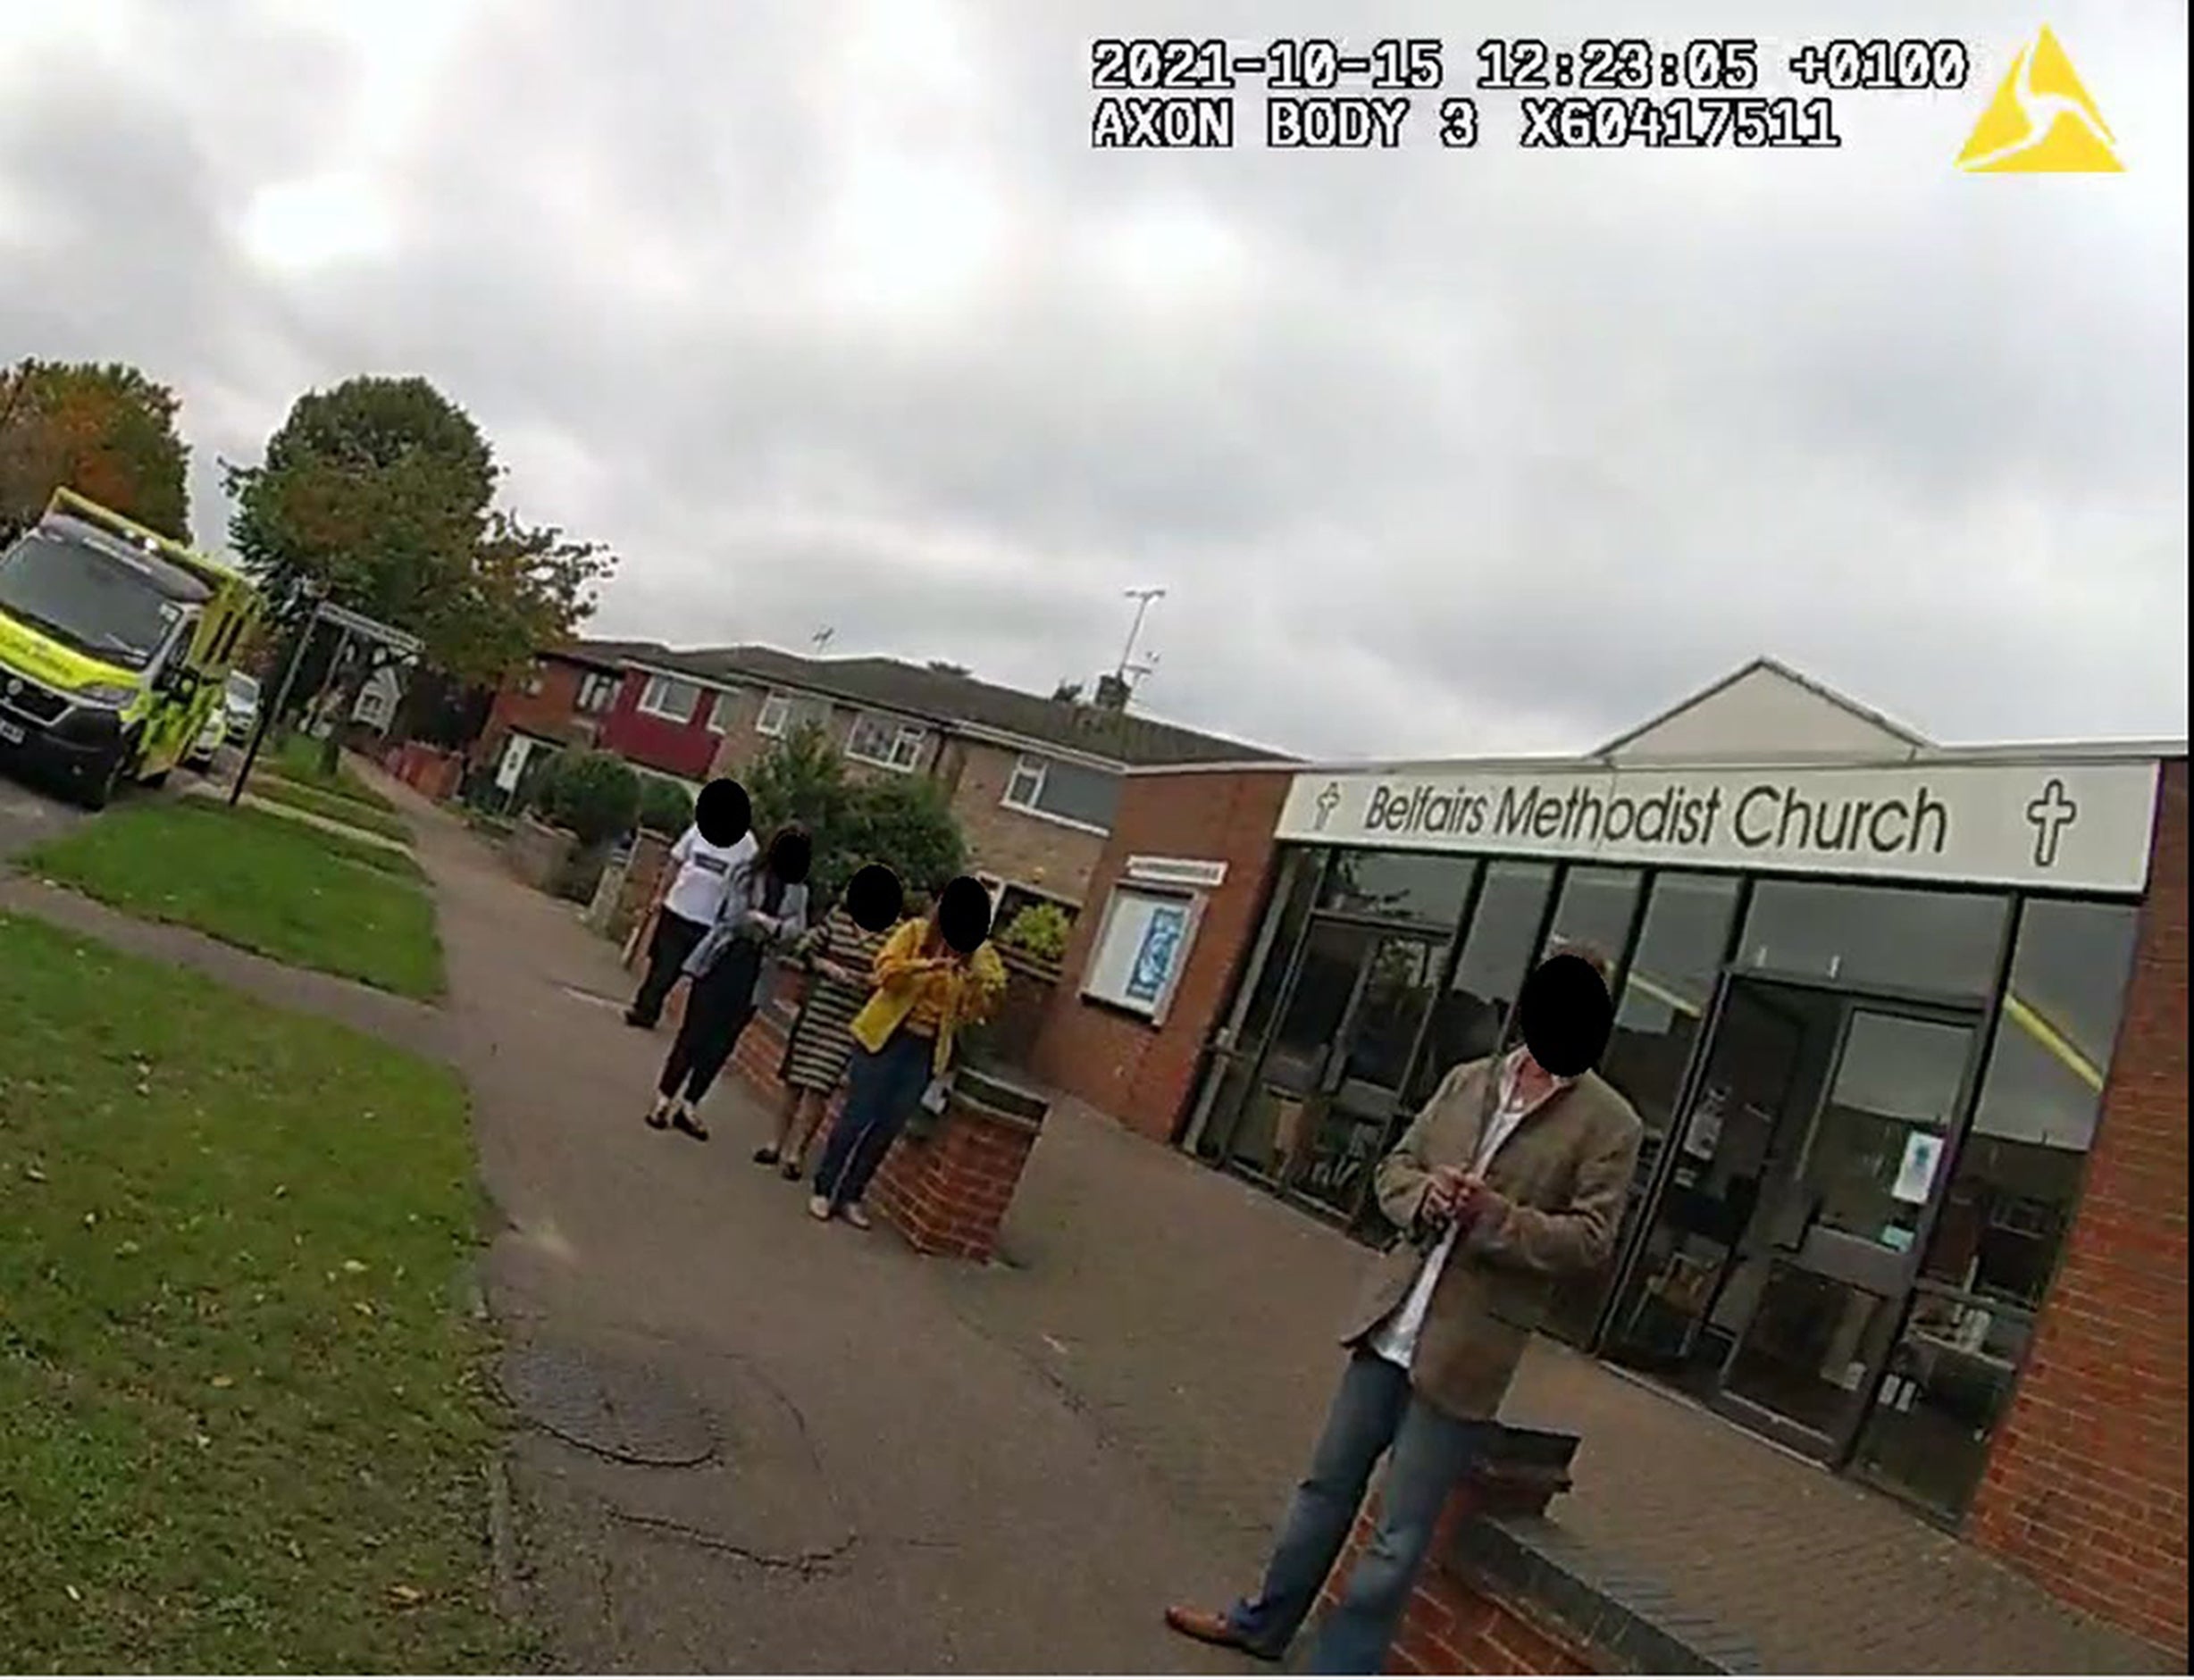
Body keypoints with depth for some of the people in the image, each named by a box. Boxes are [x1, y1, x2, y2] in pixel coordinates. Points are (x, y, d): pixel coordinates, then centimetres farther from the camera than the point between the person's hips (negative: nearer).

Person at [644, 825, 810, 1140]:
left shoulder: (798, 891, 7)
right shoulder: (747, 874, -4)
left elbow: (796, 930, -4)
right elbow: (735, 918, -12)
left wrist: (759, 919, -15)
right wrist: (772, 925, -7)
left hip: (755, 972, 3)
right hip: (721, 960, -3)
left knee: (722, 1043, 5)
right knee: (694, 1033, -1)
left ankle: (687, 1105, 14)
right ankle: (664, 1099, 8)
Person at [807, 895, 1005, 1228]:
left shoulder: (974, 953, 4)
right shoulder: (916, 930, -4)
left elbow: (972, 1011, 2)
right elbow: (885, 970, -15)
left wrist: (983, 983, -17)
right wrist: (925, 965, -29)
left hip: (927, 1050, 3)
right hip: (887, 1037, -3)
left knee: (888, 1127, 7)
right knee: (856, 1118, 0)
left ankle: (851, 1195, 19)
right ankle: (823, 1190, 14)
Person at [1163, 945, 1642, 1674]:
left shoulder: (1609, 1124, -7)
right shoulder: (1467, 1080, 7)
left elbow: (1588, 1238, -11)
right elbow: (1395, 1166, 13)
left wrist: (1493, 1215, -21)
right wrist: (1422, 1198, -9)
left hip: (1464, 1348, -5)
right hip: (1391, 1321, 5)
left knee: (1398, 1535, 3)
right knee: (1329, 1485, 19)